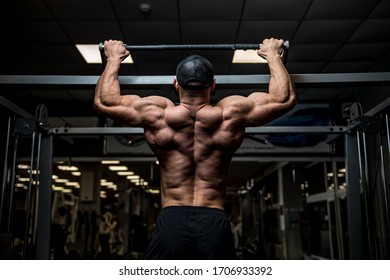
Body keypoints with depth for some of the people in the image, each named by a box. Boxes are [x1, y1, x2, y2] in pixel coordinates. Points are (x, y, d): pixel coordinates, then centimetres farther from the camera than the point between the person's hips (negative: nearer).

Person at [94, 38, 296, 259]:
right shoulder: (231, 113, 1)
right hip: (215, 225, 0)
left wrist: (114, 58, 27)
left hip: (170, 223, 0)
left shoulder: (157, 114, 1)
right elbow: (285, 98, 12)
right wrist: (273, 55, 25)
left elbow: (103, 101, 14)